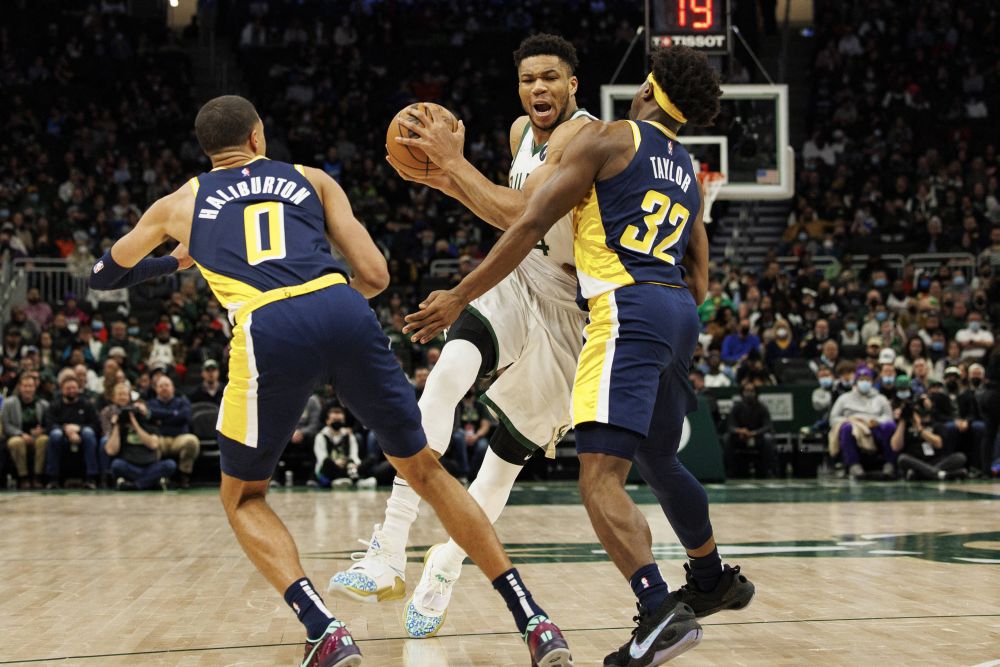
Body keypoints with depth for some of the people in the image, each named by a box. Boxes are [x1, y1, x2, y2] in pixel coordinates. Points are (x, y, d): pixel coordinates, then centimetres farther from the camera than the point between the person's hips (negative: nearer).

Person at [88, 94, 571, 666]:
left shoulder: (181, 203, 30)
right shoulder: (312, 180, 29)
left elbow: (104, 276, 45)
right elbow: (376, 276, 19)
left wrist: (174, 263, 64)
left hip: (268, 331, -2)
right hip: (344, 312, 2)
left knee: (243, 497, 20)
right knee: (425, 470, 19)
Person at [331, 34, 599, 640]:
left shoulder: (582, 135, -18)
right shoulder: (522, 131, 9)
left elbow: (519, 214, -28)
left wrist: (454, 161, -21)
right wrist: (450, 183, 7)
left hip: (568, 304, -5)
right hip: (519, 279, 5)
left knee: (509, 455, 4)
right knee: (447, 374, -25)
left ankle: (443, 574, 24)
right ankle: (389, 555, -31)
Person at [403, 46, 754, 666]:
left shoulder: (607, 138, 3)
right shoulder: (689, 174, 24)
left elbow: (531, 224, -4)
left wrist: (460, 297, 0)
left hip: (629, 310, -8)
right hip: (681, 314, 8)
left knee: (600, 475, -17)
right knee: (658, 459, 29)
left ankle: (661, 611, -32)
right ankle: (715, 581, 45)